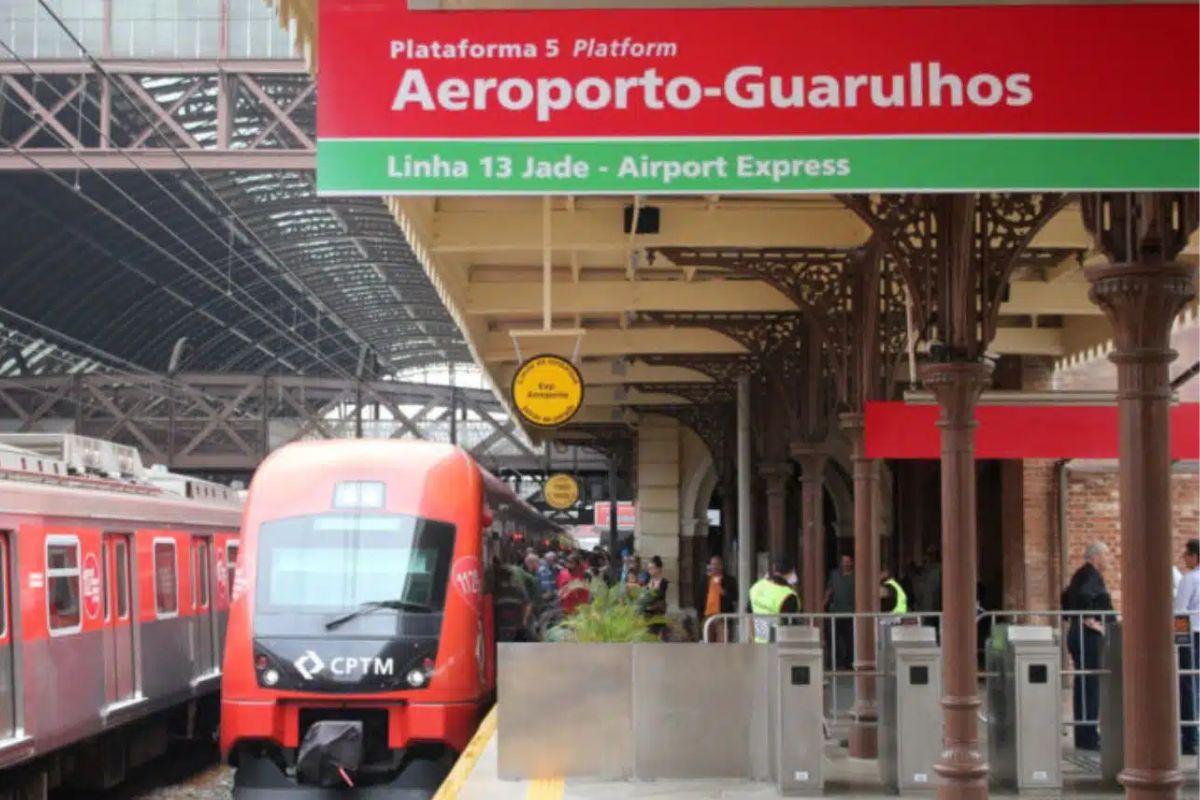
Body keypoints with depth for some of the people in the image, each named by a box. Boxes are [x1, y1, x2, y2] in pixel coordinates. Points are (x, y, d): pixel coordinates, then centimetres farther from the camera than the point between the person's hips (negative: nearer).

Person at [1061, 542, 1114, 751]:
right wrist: (1090, 621, -22)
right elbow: (1084, 596, -30)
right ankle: (1089, 737, -7)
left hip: (1076, 633, 10)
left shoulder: (1080, 574, 16)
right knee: (1091, 685, -7)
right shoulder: (1093, 575, -13)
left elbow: (1066, 597, 26)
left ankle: (1083, 736, 17)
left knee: (1083, 685, 12)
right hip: (1089, 636, -10)